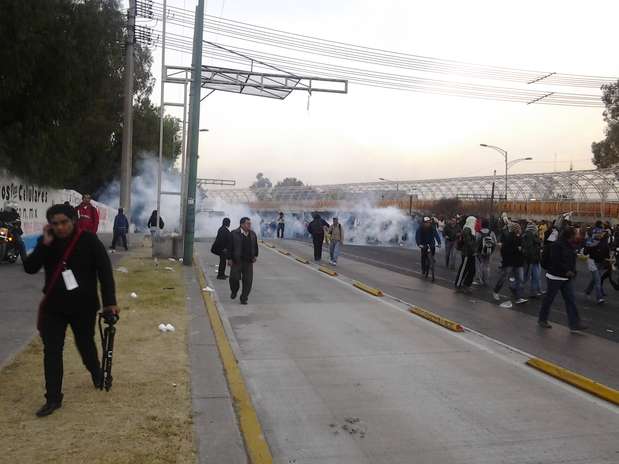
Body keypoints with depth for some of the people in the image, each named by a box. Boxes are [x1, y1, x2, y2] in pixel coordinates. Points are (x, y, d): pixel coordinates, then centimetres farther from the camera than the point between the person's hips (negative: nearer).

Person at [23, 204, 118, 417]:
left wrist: (109, 301, -21)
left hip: (84, 306, -2)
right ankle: (53, 398, 10)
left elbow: (105, 271, -16)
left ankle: (97, 374, 46)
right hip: (53, 306, 3)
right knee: (52, 351, 0)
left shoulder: (89, 240, -15)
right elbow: (29, 268, -10)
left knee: (85, 345, 17)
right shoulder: (47, 241, -3)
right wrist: (44, 244, -22)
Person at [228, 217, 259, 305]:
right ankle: (234, 291, 29)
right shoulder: (234, 233, -5)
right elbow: (229, 247, -5)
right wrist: (229, 259, -8)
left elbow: (255, 246, 20)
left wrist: (255, 256, 11)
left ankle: (244, 298, 13)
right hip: (236, 261, -3)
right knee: (234, 278, -3)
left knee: (248, 280, 1)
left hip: (248, 261, 3)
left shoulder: (253, 234, 8)